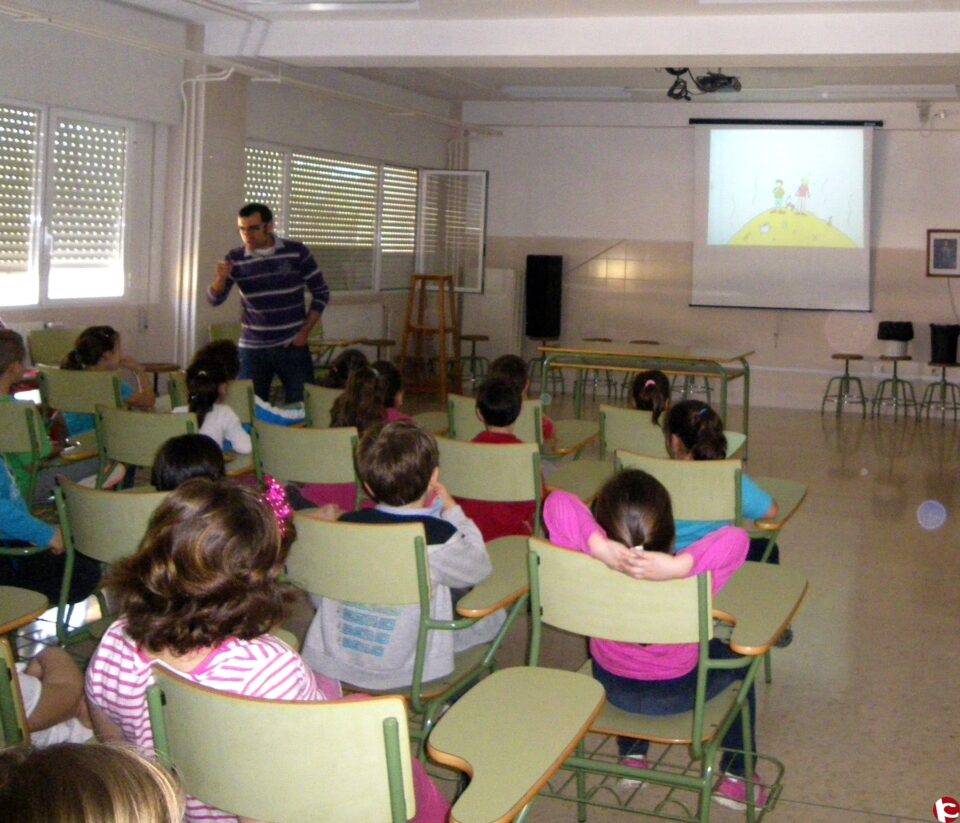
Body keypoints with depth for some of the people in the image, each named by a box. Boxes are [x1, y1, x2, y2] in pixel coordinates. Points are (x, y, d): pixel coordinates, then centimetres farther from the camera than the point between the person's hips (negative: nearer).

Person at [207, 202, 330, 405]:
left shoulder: (297, 252, -4)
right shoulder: (235, 259, 0)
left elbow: (321, 293, 3)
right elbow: (214, 299, -2)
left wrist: (305, 332, -3)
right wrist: (221, 278, -23)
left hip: (292, 347, -1)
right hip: (252, 348, 1)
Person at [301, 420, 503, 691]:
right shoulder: (438, 537, -20)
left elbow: (319, 597, 3)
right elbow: (479, 569, 1)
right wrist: (453, 511, 10)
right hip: (402, 671, -5)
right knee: (491, 613, 9)